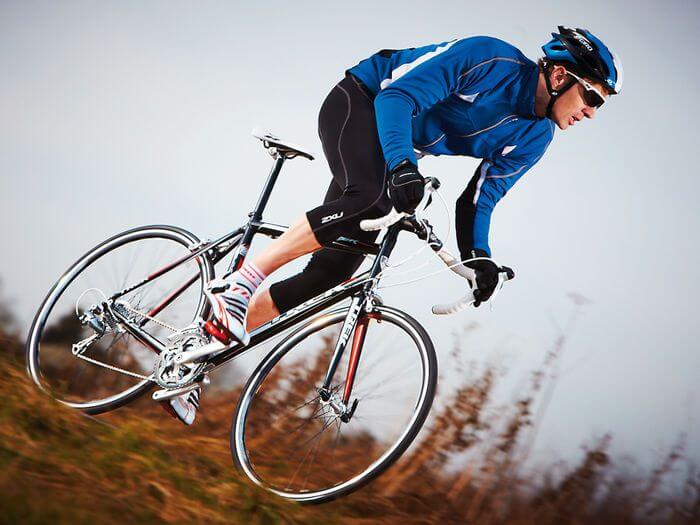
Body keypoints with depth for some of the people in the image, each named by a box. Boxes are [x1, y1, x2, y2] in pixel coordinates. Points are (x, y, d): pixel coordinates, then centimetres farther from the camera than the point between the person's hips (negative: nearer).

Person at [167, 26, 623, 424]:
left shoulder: (534, 139, -2)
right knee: (371, 197, -38)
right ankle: (240, 281, -31)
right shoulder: (492, 60, -23)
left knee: (335, 267, -6)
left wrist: (477, 256, -18)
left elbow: (478, 199, 0)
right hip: (359, 105, -7)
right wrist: (402, 164, -43)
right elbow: (398, 96, -27)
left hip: (385, 159, 7)